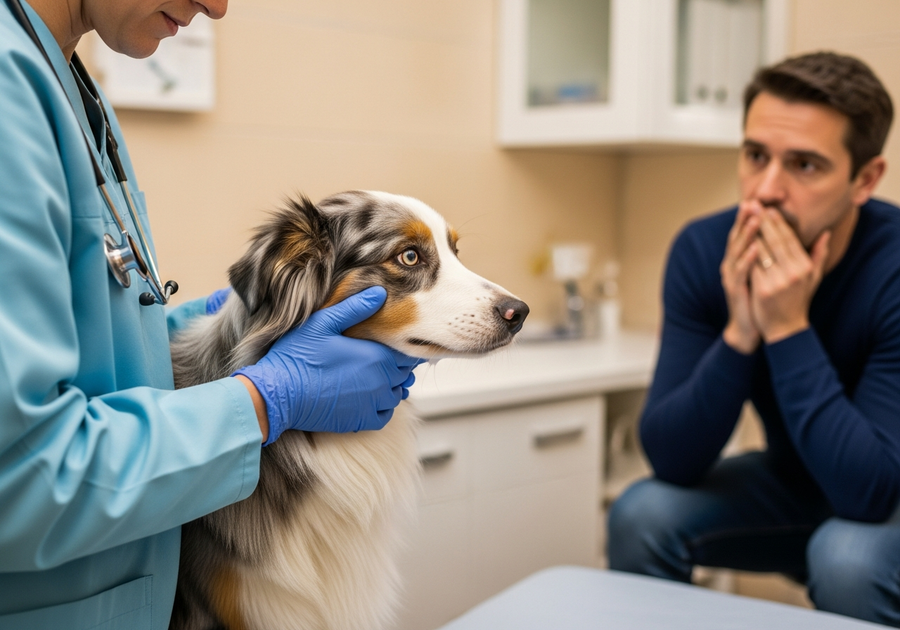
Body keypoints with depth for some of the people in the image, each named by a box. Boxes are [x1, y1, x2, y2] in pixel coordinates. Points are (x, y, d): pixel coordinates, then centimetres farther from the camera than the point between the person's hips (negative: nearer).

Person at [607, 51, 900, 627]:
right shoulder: (705, 250, -17)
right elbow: (672, 461, -19)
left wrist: (788, 329, -36)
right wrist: (739, 336, -33)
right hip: (794, 483, 4)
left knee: (848, 557, -33)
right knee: (641, 514, -19)